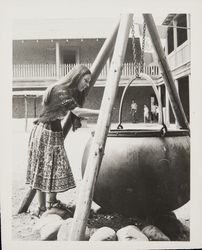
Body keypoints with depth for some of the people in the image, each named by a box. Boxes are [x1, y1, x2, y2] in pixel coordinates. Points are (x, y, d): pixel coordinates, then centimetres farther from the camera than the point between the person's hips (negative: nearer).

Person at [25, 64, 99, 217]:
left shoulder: (70, 92, 11)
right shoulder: (62, 91, -19)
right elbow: (78, 111, -28)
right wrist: (101, 112, -31)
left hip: (54, 133, 9)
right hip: (45, 132, -9)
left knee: (54, 169, 12)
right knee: (44, 170, -2)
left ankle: (52, 202, 24)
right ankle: (42, 208, 8)